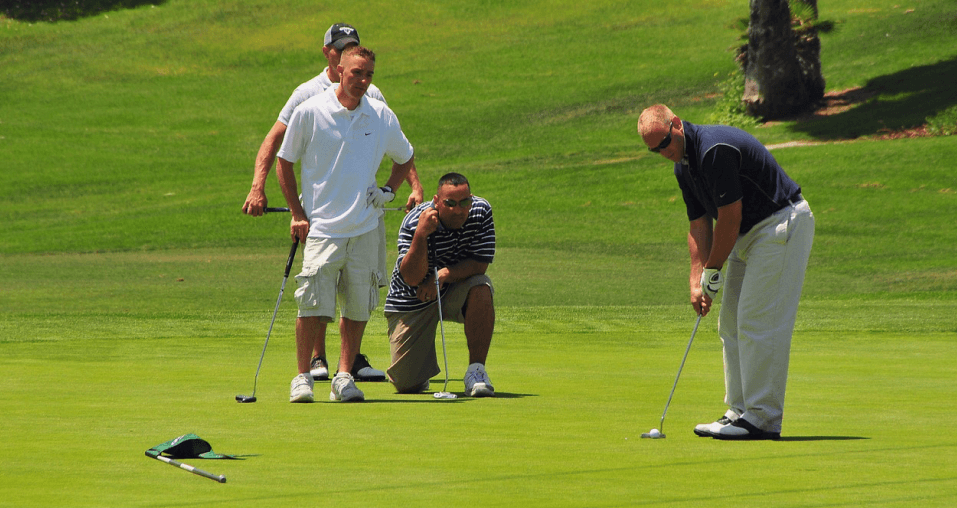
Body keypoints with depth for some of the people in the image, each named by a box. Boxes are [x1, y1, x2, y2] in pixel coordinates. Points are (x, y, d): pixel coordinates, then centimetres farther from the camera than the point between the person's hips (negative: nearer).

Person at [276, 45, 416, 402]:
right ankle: (303, 376, 3)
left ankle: (344, 377, 11)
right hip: (321, 226, -3)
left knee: (358, 307, 2)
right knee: (313, 306, -10)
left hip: (366, 227, 3)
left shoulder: (383, 117, 4)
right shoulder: (309, 112, -4)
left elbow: (405, 159, 23)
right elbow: (284, 163, 6)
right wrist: (297, 214, 0)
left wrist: (388, 191, 7)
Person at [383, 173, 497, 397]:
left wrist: (444, 275, -33)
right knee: (407, 384, -8)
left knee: (481, 288, -35)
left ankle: (476, 370, -24)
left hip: (454, 292, 2)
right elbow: (412, 277, -29)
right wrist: (421, 234, -43)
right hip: (411, 302, -2)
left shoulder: (481, 212, -16)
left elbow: (480, 263, -17)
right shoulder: (413, 222, -24)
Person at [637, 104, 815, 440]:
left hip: (781, 224, -11)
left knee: (759, 323, -13)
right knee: (731, 323, 11)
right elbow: (699, 225, 10)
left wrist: (713, 271, -11)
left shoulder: (715, 150, -24)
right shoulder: (683, 166, 8)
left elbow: (730, 217, -21)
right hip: (748, 234, 11)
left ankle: (764, 419, -11)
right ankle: (740, 412, 15)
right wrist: (697, 281, 1)